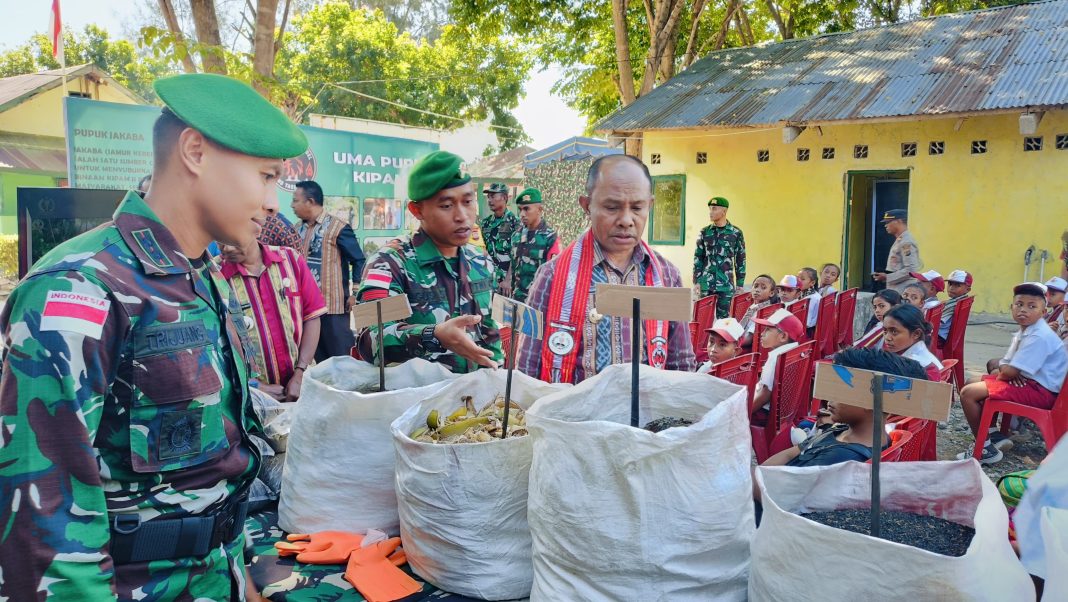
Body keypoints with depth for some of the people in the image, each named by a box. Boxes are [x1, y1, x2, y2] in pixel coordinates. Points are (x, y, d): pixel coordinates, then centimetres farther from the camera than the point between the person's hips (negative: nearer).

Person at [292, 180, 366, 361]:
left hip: (332, 306, -7)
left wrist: (355, 295, -11)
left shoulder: (338, 228, -9)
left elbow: (359, 261, -8)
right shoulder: (298, 230, 11)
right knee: (318, 359, 13)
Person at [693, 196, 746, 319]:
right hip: (706, 284, 2)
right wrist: (696, 281, 2)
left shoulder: (736, 233, 2)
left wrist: (740, 284, 3)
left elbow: (740, 260, 5)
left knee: (723, 318, 2)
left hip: (726, 285, -2)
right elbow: (698, 258, 9)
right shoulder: (705, 232, 7)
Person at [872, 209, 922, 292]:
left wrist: (887, 277, -17)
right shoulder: (899, 241, 15)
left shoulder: (907, 242, -15)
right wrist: (885, 275, 11)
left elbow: (911, 270, -21)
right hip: (895, 290, 9)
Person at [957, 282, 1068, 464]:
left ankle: (986, 449, -9)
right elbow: (1006, 365, 14)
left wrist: (1001, 373, -3)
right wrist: (1002, 370, -9)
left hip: (1040, 390, -11)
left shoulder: (1039, 337, -22)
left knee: (968, 393, -18)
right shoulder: (1024, 332, 10)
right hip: (1025, 381, 11)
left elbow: (1010, 372, -25)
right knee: (972, 383, 19)